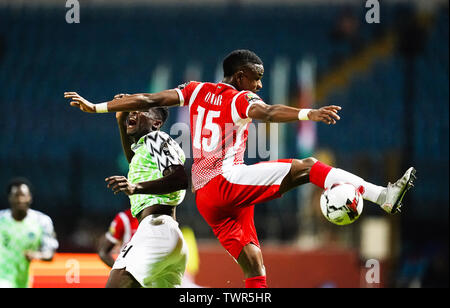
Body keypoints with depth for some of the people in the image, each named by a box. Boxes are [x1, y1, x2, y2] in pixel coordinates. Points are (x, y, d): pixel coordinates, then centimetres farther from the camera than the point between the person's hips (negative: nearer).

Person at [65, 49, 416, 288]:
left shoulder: (197, 91, 15)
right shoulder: (241, 101, -4)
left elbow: (147, 99, 13)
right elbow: (268, 113, -25)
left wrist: (96, 107, 18)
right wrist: (309, 114, -42)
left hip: (205, 197, 8)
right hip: (227, 181, -8)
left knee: (255, 271, 7)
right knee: (306, 167, -16)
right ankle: (384, 195, -33)